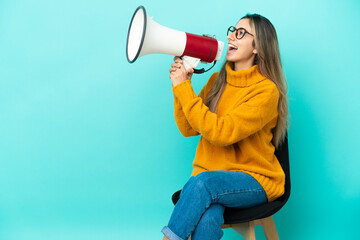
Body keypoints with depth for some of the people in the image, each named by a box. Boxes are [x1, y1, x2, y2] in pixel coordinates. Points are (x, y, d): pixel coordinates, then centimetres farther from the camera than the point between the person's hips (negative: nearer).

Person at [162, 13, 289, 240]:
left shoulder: (266, 90, -12)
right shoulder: (217, 80, 7)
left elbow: (221, 132, -22)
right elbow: (188, 129, 6)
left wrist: (183, 87, -19)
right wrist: (181, 85, -6)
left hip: (255, 181, -4)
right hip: (211, 175, 4)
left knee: (202, 183, -34)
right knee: (206, 220, -30)